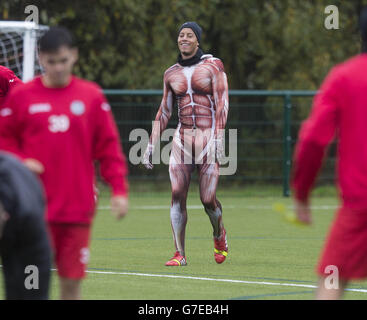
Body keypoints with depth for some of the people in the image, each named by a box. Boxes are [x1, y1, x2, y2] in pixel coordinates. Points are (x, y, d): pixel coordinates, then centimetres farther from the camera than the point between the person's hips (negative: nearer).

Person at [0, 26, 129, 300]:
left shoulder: (92, 96, 6)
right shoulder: (22, 96, 3)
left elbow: (109, 145, 8)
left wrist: (119, 189, 1)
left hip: (78, 208, 1)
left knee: (72, 280, 3)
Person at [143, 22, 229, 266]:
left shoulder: (213, 65, 2)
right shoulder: (171, 74, 13)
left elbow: (222, 103, -5)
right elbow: (164, 112, 18)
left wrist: (219, 137, -15)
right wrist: (152, 143, 13)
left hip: (208, 136, -3)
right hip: (182, 137, 3)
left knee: (208, 199, -6)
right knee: (177, 194, -10)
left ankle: (219, 235, 27)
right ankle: (180, 254, -6)